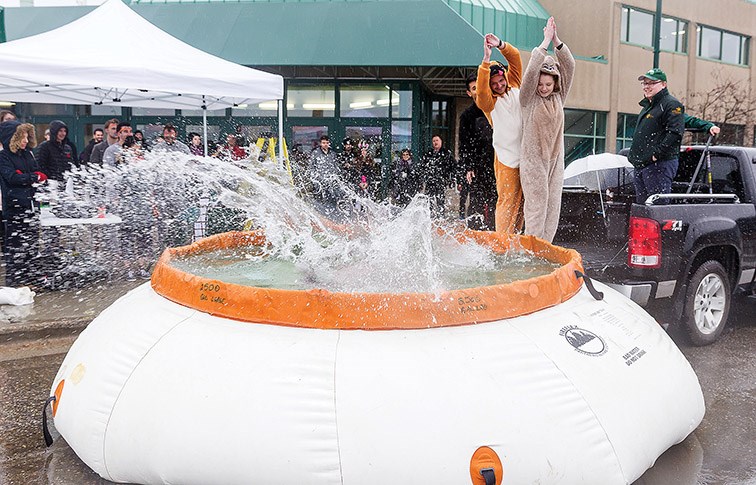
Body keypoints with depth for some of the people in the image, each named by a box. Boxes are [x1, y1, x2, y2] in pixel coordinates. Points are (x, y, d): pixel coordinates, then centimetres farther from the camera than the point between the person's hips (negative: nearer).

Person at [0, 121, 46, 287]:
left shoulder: (27, 154, 14)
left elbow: (39, 172, 9)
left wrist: (23, 176, -10)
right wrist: (34, 177, -9)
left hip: (30, 203, 7)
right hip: (14, 206, -7)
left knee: (30, 241, 12)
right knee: (15, 242, -2)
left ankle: (27, 274, 22)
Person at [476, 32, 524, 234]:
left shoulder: (515, 86, 8)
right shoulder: (488, 101, -6)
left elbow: (515, 57, 1)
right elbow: (481, 90, -28)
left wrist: (501, 45, -16)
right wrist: (486, 60, -35)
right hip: (507, 158, -5)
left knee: (521, 201, 8)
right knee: (507, 199, -8)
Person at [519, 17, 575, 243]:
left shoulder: (559, 97, 9)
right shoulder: (528, 98, -2)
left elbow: (569, 67, 1)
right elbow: (531, 71, -16)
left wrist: (557, 41, -9)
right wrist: (546, 41, -13)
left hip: (556, 160, 5)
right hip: (532, 160, -5)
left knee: (553, 207, 3)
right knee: (536, 206, -7)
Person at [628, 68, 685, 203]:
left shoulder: (671, 104, -7)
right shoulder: (647, 106, 23)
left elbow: (675, 133, -20)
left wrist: (657, 153, -22)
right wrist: (634, 155, 17)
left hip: (659, 165, -10)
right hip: (640, 166, 10)